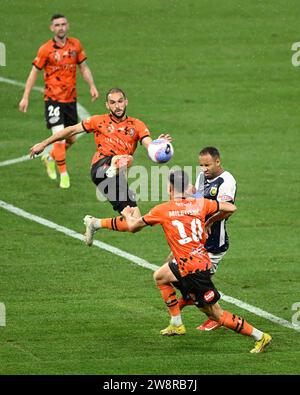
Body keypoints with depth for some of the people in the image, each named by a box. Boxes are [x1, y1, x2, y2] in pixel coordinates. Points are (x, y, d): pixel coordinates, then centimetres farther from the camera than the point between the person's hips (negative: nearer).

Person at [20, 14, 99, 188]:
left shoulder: (75, 45, 3)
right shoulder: (46, 49, -8)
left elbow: (84, 67, 12)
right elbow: (34, 72, -2)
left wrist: (92, 86, -2)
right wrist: (26, 97, -4)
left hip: (71, 98, 5)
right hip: (53, 98, -5)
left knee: (71, 139, 11)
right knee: (59, 136, -14)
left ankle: (50, 157, 38)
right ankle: (63, 174, -2)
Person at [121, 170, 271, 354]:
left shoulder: (162, 210, -6)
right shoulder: (200, 203, 4)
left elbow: (133, 227, 5)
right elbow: (231, 208, 8)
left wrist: (128, 214, 29)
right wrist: (211, 221, 24)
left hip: (192, 267, -7)